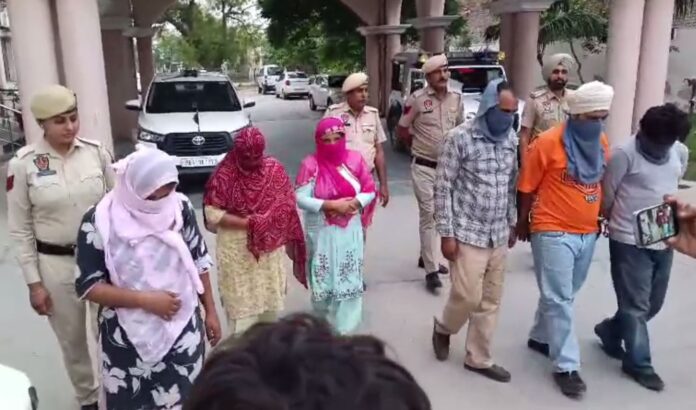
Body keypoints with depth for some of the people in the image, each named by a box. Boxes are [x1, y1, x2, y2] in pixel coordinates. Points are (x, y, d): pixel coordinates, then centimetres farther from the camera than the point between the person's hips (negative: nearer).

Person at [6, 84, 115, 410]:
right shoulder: (23, 163, -9)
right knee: (72, 340, 16)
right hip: (55, 264, -1)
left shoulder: (96, 152, -5)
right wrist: (33, 282, -4)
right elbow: (20, 229, -4)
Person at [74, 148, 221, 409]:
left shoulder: (180, 207, -8)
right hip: (127, 339, -1)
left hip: (183, 330, 2)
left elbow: (199, 262, 4)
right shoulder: (99, 221, -15)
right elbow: (87, 286, -11)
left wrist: (210, 311, 7)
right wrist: (145, 299, -20)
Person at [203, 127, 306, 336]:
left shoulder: (274, 169, -3)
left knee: (271, 295, 17)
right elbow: (212, 213, -15)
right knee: (241, 301, 1)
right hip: (237, 248, -4)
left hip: (271, 245, 4)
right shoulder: (225, 176, -15)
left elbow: (287, 204, 4)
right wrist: (248, 222, -21)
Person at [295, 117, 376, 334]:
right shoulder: (311, 165, -10)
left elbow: (370, 191, 3)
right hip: (322, 232, -2)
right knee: (323, 278, 9)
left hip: (349, 231, 2)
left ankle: (343, 328, 20)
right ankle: (324, 323, 32)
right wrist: (331, 205, -22)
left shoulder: (355, 159, -2)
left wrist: (355, 203, -17)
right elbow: (301, 198, -13)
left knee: (348, 279, 5)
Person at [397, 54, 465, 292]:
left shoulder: (456, 98, 3)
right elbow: (402, 130, -1)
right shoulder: (417, 99, -11)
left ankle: (425, 257, 34)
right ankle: (431, 271, -1)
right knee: (428, 215, -6)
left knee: (439, 214, 16)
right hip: (424, 168, -5)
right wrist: (420, 146, 5)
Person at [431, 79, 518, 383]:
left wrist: (512, 223, 16)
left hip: (498, 236, 6)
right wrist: (446, 234, -13)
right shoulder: (460, 138, -12)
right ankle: (443, 328, 29)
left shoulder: (511, 138, 5)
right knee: (468, 297, -3)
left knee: (490, 301, 11)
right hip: (468, 234, -6)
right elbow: (443, 188, -11)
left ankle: (478, 359, 26)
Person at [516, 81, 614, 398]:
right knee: (558, 299, -1)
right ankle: (566, 366, 8)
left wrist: (600, 217, 19)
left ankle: (540, 337, 38)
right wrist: (523, 222, 2)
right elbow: (527, 187, -6)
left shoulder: (602, 142, 5)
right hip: (553, 233, -6)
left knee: (564, 296, 18)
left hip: (588, 233, 7)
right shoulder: (548, 143, -14)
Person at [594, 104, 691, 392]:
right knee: (637, 306, 2)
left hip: (663, 242, 7)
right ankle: (639, 364, 17)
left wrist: (671, 214, 7)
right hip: (630, 242, -7)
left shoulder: (677, 152, 6)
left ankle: (609, 331, 38)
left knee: (653, 304, 16)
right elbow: (606, 197, -8)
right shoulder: (624, 154, -15)